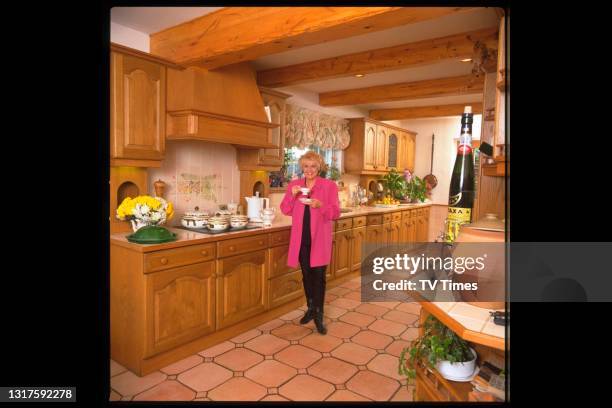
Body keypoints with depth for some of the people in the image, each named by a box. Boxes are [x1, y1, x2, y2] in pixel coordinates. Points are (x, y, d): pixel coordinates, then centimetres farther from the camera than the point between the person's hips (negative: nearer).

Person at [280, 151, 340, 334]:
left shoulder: (329, 186, -4)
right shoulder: (294, 185, 6)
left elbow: (336, 213, -7)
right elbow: (285, 211, 3)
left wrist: (320, 205, -24)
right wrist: (292, 195, -13)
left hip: (320, 238, -3)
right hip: (301, 238, 3)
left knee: (319, 275, -3)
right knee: (306, 274, 13)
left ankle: (319, 315, 9)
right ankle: (311, 309, 30)